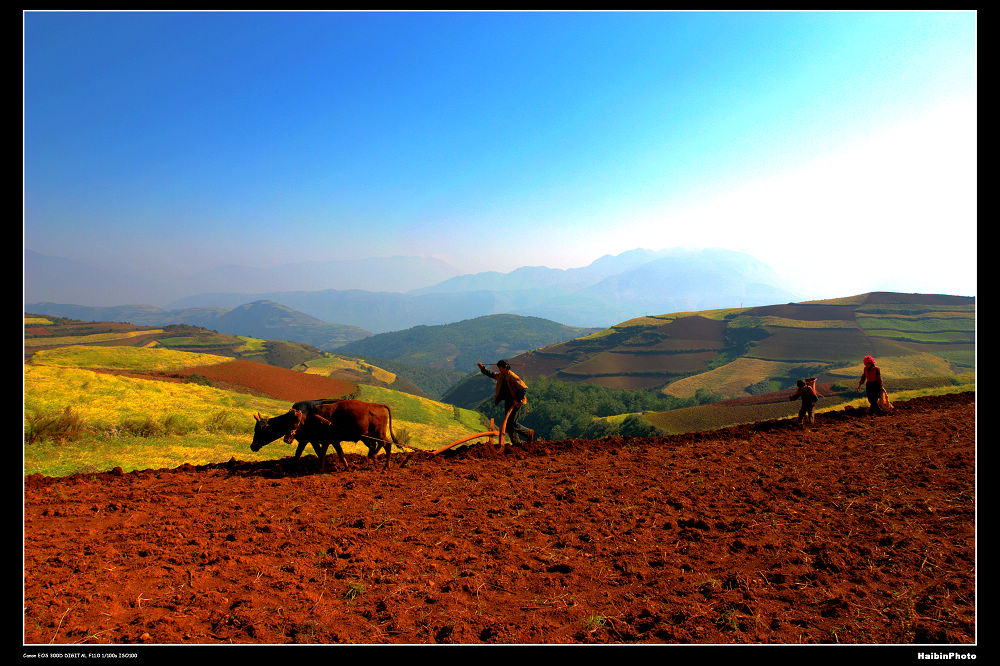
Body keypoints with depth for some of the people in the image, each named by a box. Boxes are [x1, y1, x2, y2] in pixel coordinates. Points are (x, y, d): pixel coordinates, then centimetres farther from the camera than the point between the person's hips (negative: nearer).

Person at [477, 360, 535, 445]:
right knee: (508, 423, 9)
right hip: (507, 402, 9)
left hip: (515, 403, -9)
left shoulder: (513, 377, -20)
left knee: (512, 423, -8)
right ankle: (516, 443, 17)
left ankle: (529, 433, 10)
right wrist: (482, 368, 7)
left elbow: (524, 388, -20)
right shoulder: (501, 375, 5)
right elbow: (491, 374, 20)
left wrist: (518, 400, -19)